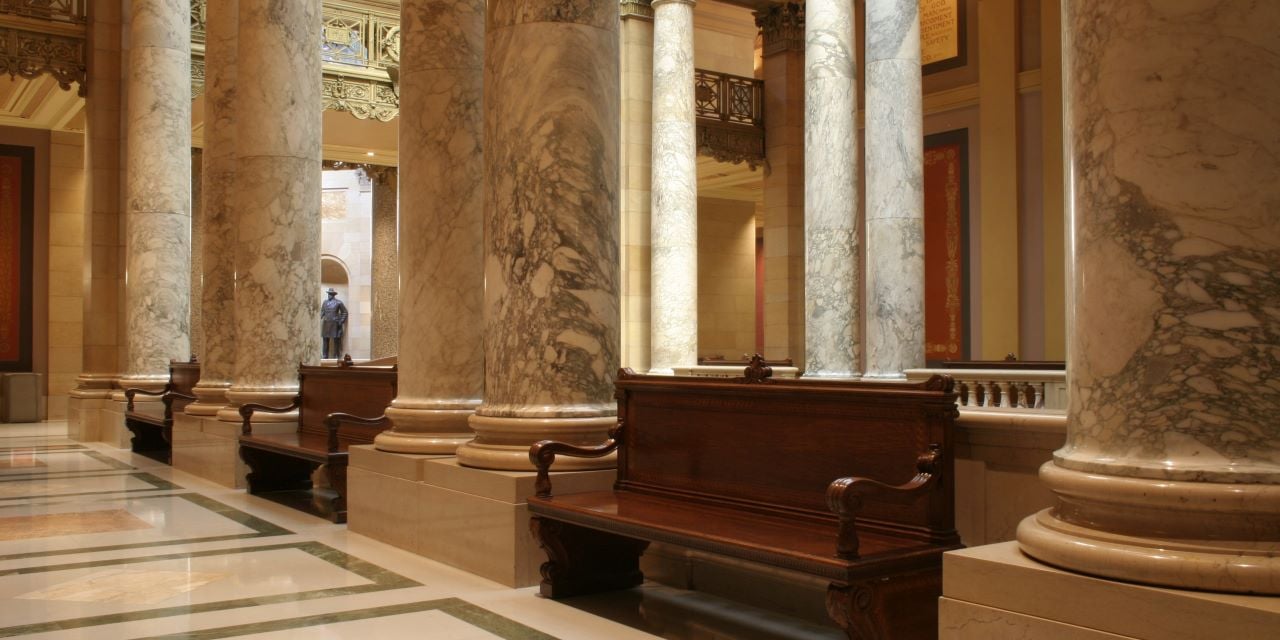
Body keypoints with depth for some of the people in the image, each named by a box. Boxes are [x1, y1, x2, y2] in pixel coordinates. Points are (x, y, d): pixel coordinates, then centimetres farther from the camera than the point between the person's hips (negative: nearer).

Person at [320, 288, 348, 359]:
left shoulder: (338, 302, -1)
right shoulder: (325, 302, 12)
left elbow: (344, 312, 2)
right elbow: (322, 312, 15)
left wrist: (341, 321, -4)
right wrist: (319, 318, -2)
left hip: (335, 324, -4)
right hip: (326, 324, 4)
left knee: (336, 341, -1)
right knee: (325, 340, 4)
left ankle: (337, 356, 5)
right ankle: (325, 355, 10)